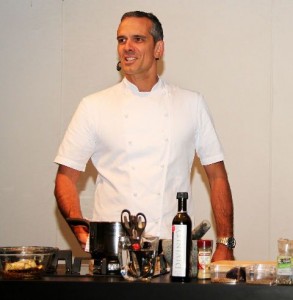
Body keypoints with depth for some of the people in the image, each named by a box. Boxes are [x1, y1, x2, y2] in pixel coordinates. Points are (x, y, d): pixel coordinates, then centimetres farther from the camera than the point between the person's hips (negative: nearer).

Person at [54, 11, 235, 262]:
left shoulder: (192, 104, 10)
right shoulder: (94, 107, 8)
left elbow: (217, 176, 12)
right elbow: (67, 177, 8)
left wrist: (225, 245, 4)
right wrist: (81, 232, -9)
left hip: (174, 248, 1)